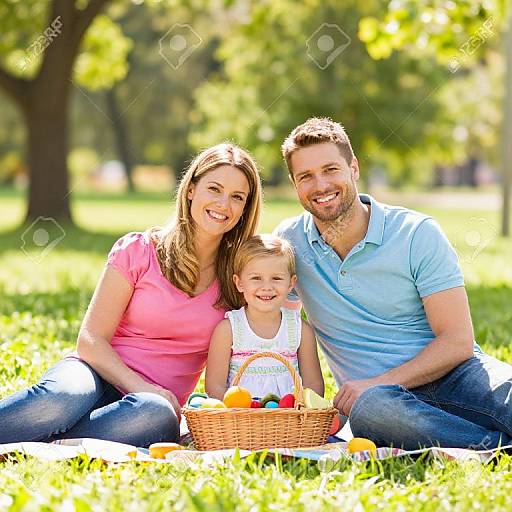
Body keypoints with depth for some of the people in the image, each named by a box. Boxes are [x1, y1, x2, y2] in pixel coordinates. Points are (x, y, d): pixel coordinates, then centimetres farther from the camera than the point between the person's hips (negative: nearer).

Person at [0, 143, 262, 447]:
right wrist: (142, 387, -19)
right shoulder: (139, 251, 1)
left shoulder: (238, 275, 9)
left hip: (158, 401, 2)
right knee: (59, 398, -41)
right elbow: (91, 340, -3)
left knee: (156, 415, -39)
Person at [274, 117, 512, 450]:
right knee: (369, 406, -38)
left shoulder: (418, 233, -1)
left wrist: (378, 383, -17)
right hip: (382, 396, 2)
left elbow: (458, 341, -5)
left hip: (451, 373, -2)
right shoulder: (289, 240, 8)